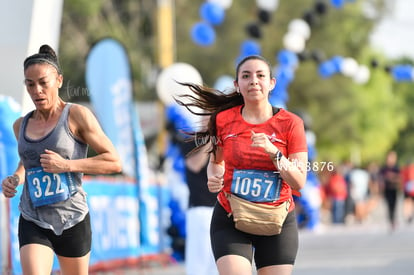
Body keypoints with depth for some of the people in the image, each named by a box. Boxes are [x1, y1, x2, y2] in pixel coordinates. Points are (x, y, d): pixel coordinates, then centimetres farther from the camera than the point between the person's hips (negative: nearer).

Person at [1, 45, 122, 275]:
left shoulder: (77, 115, -8)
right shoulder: (21, 126, 6)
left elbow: (114, 162, -11)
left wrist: (66, 165, -20)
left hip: (72, 220, -2)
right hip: (33, 222, 2)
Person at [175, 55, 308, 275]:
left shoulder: (290, 123, -4)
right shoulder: (224, 120, 0)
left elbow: (299, 182, -7)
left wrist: (274, 153, -22)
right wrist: (213, 178, -4)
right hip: (230, 220, 0)